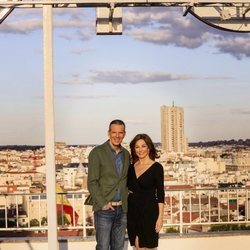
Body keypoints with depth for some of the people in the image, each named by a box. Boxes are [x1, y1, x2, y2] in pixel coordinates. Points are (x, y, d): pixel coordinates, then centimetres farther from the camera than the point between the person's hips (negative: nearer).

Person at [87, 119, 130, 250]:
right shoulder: (97, 152, -7)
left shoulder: (126, 154, 11)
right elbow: (92, 182, -10)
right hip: (104, 210, -5)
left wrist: (127, 202, 6)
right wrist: (103, 204, -16)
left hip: (122, 209, 5)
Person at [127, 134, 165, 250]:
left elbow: (160, 193, -8)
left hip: (149, 211, -5)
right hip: (133, 211, 5)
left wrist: (160, 216, -13)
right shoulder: (131, 167, 9)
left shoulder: (156, 167, -6)